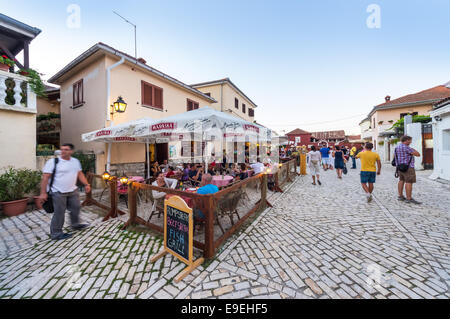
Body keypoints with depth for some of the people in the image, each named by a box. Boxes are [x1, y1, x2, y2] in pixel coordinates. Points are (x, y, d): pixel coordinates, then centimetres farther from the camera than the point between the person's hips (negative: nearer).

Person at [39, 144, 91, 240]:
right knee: (59, 213, 2)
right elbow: (45, 178, -12)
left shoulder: (76, 161, 7)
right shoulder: (53, 162, -11)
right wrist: (43, 193, -15)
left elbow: (80, 174, 13)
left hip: (73, 191, 6)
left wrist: (86, 184, 5)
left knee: (76, 208, 16)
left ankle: (75, 224, 38)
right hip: (58, 192, -6)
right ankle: (56, 233, 18)